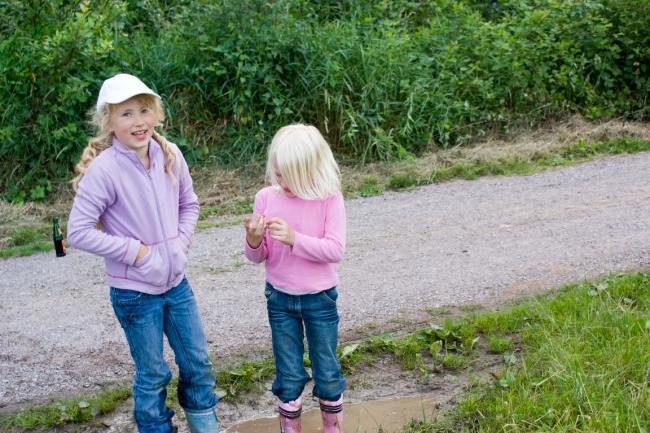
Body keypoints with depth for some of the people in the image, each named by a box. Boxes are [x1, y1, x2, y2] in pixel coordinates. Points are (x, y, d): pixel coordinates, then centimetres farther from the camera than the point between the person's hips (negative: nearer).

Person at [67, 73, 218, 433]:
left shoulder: (170, 155, -5)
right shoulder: (104, 169, -21)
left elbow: (189, 204, 11)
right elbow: (78, 232, -19)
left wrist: (181, 240, -4)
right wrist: (134, 250, -19)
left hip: (176, 283, 5)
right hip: (134, 292, -5)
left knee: (198, 363, 17)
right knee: (153, 375, 10)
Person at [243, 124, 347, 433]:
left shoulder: (329, 199, -14)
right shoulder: (266, 198, -7)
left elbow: (335, 251, -21)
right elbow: (258, 257, -2)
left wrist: (293, 238, -31)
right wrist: (253, 241, -25)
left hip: (320, 299, -1)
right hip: (280, 299, 1)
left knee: (328, 373, 12)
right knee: (289, 376, 11)